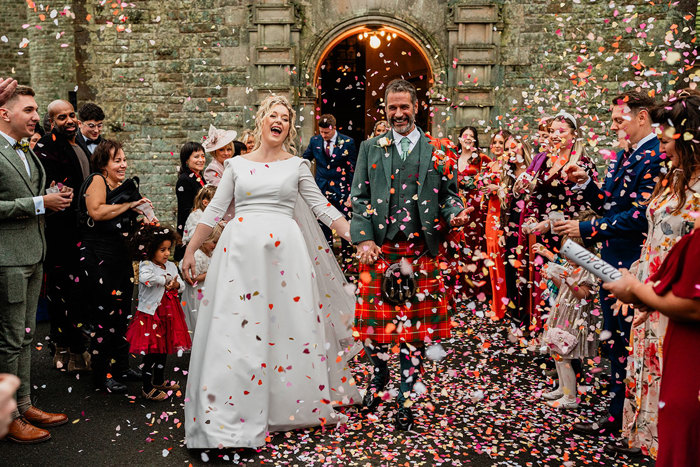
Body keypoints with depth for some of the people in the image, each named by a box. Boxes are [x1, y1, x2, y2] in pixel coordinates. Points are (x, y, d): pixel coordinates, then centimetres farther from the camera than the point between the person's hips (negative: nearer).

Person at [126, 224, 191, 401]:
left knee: (164, 348, 18)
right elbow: (145, 277, -34)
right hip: (150, 314, -7)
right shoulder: (146, 265, -13)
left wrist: (176, 284, -12)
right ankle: (147, 388, 9)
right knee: (151, 351, -2)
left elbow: (181, 285, 12)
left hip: (167, 313, 7)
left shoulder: (171, 266, 10)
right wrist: (166, 280, -21)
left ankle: (159, 381, 34)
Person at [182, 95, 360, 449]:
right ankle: (231, 414, 3)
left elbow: (322, 207, 8)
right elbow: (214, 210, 13)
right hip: (241, 247, 0)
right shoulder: (237, 164, 12)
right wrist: (190, 250, 10)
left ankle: (291, 405, 15)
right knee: (235, 327, -3)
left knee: (290, 324, 0)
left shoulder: (297, 165, 11)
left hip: (284, 249, 0)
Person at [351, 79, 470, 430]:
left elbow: (448, 194, 10)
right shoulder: (370, 149, 10)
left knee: (415, 323, 2)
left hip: (420, 249, 0)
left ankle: (405, 397, 14)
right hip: (378, 247, 1)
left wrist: (454, 213, -12)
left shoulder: (438, 151, 8)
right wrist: (363, 239, -6)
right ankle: (379, 374, 34)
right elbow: (359, 198, 6)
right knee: (375, 319, 6)